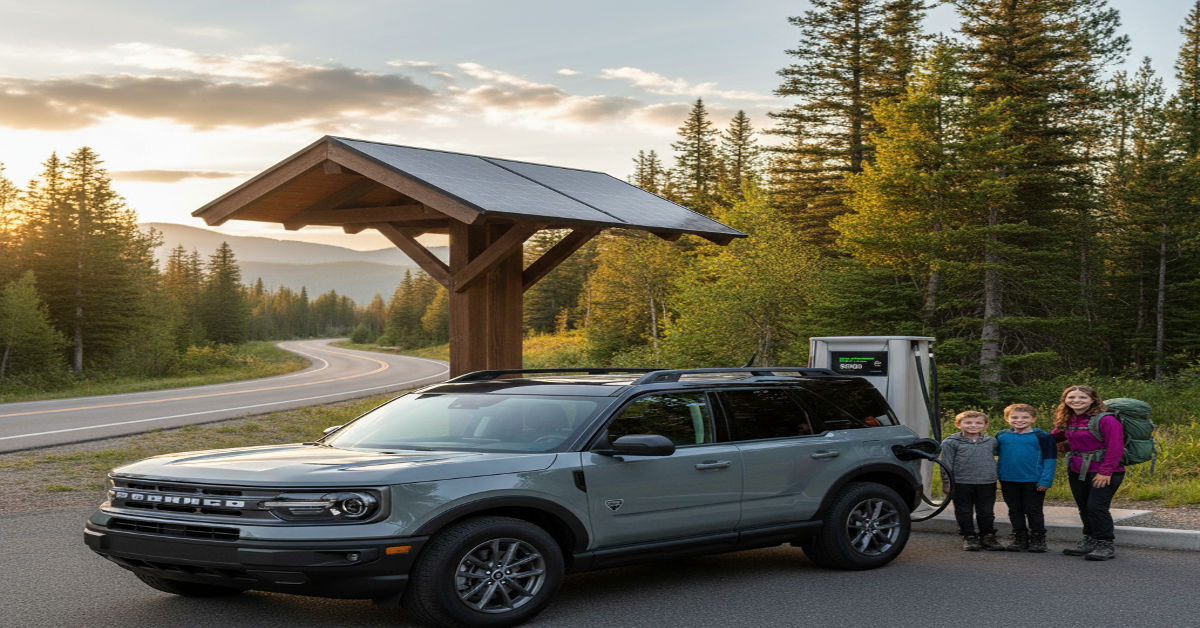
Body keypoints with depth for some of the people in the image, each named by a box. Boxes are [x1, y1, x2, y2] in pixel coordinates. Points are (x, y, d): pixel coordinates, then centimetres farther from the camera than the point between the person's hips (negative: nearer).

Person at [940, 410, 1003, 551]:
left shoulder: (991, 441, 8)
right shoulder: (950, 442, -2)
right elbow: (946, 464, -1)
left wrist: (994, 476, 14)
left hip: (987, 483, 2)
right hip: (962, 483, -2)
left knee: (986, 512, 8)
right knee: (964, 512, 5)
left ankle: (988, 537, 20)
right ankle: (969, 537, 17)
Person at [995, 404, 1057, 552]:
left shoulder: (1042, 437, -5)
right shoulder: (1001, 435, 5)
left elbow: (1050, 460, -4)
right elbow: (994, 453, 16)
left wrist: (1046, 480, -12)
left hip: (1033, 482, -4)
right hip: (1008, 481, 4)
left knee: (1033, 511, 3)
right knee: (1015, 511, 12)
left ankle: (1038, 540, 16)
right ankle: (1020, 539, 24)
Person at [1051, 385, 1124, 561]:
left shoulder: (1106, 420, -15)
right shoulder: (1067, 421, 9)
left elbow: (1115, 448, -17)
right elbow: (1054, 437, 27)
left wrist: (1105, 472, -19)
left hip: (1103, 473, -8)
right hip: (1077, 472, 8)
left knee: (1096, 507, -13)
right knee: (1084, 507, 14)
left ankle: (1105, 545, -2)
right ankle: (1089, 540, 28)